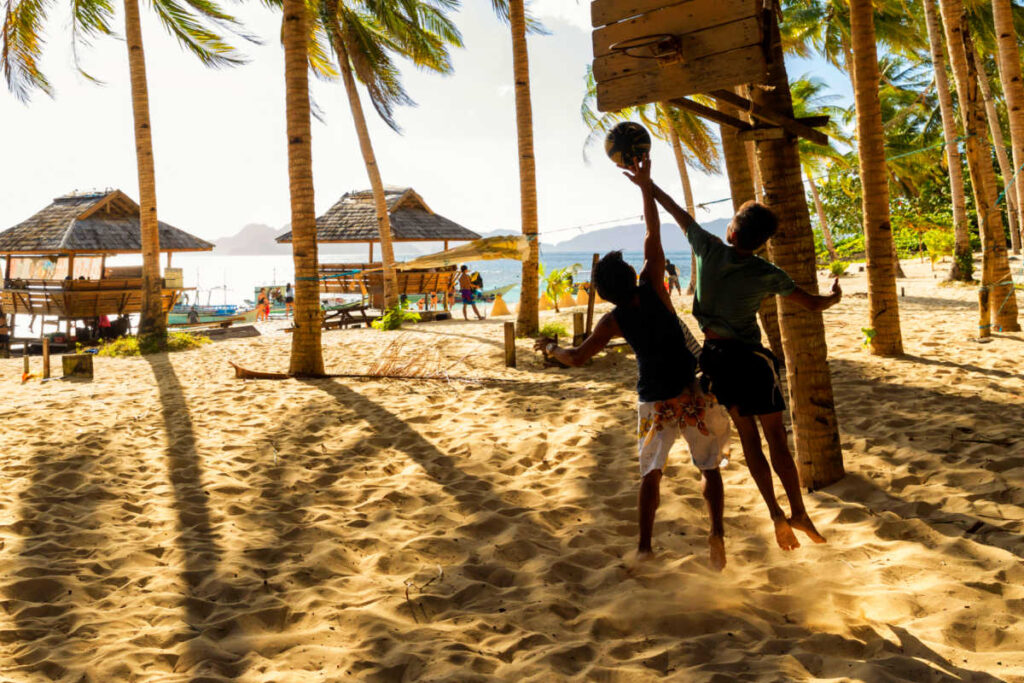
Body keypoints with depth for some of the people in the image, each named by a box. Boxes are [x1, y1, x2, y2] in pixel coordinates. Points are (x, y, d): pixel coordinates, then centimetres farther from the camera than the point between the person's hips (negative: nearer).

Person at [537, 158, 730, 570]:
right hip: (693, 393, 0)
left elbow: (577, 357, -2)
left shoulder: (612, 322, -8)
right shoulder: (652, 289, -10)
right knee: (709, 467, 11)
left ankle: (644, 545, 11)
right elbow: (653, 236, -6)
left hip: (654, 401, 0)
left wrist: (551, 348, 18)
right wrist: (645, 185, -3)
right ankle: (716, 531, -6)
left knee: (650, 473, 14)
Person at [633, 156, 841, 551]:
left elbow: (679, 214, 5)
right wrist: (834, 297, 20)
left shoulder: (709, 249, -7)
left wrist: (648, 186, 17)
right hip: (749, 359, -3)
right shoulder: (766, 275, -10)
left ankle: (776, 515, 11)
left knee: (749, 438, 10)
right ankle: (798, 512, 9)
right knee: (776, 438, 6)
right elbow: (813, 304, -2)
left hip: (716, 356, 3)